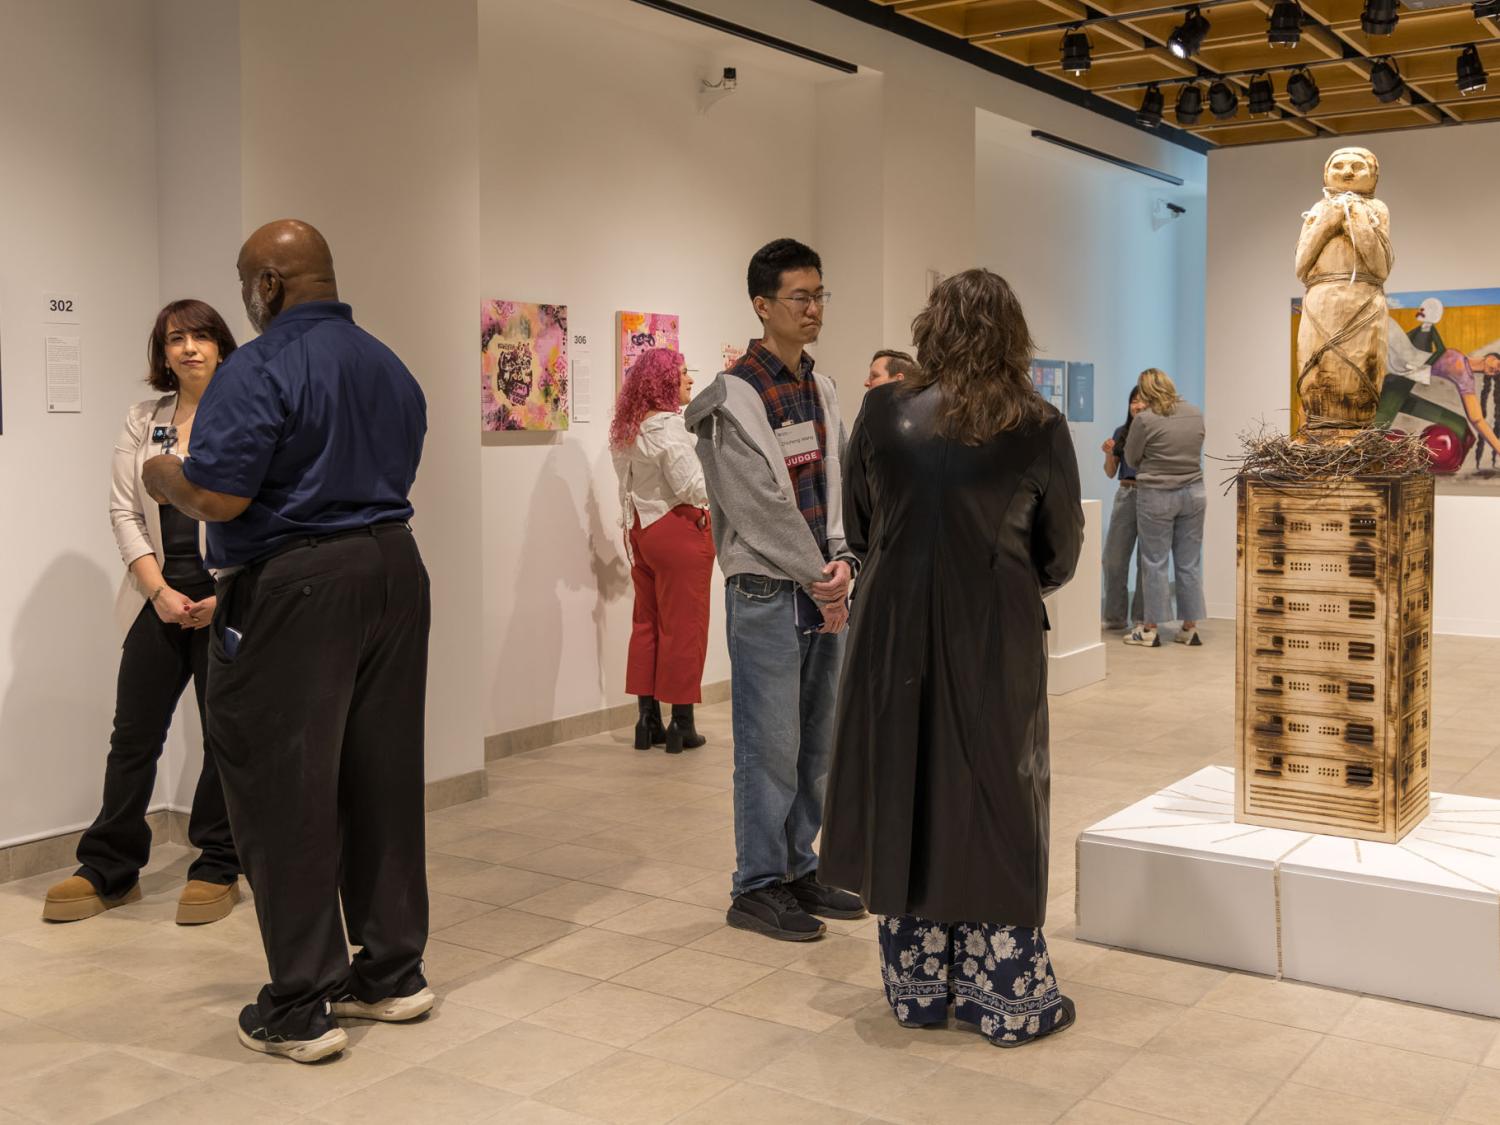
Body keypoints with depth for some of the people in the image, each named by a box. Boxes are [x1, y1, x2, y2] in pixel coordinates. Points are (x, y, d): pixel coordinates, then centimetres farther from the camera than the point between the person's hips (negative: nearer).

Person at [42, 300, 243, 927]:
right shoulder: (142, 422, 11)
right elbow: (124, 511, 6)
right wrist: (159, 590, -6)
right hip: (160, 597, 3)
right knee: (134, 732, 5)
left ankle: (217, 869, 15)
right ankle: (109, 870, 17)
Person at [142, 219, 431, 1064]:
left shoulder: (261, 370, -13)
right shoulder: (390, 367, 12)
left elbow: (217, 497, -18)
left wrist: (163, 477, 2)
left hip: (294, 588, -8)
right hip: (394, 571, 8)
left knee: (288, 792, 0)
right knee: (384, 781, 13)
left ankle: (302, 1010, 6)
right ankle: (393, 973, 23)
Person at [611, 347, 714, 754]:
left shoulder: (629, 430, 10)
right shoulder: (670, 426, -16)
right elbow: (691, 487, -19)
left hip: (642, 530, 8)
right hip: (679, 530, -8)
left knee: (646, 623, 11)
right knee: (683, 626, -1)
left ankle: (648, 720, 15)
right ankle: (681, 724, 4)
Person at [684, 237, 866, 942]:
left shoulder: (822, 390, 13)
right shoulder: (735, 396, -10)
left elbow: (838, 487, 12)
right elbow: (760, 505, -14)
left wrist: (842, 561, -5)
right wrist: (817, 579, -11)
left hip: (824, 592, 8)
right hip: (766, 592, -7)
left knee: (817, 741, 13)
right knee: (770, 744, -3)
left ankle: (799, 869, 26)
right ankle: (757, 888, 10)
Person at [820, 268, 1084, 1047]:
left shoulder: (883, 415, -4)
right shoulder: (1038, 429, -8)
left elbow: (858, 530, 5)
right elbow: (1061, 554, 1)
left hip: (896, 637, 2)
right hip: (997, 642, -1)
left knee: (903, 800, 13)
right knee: (995, 805, 11)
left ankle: (918, 988, 24)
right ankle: (1009, 996, 21)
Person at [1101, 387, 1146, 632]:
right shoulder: (1122, 433, 12)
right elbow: (1110, 472, 14)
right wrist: (1108, 453, -4)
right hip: (1125, 495, 4)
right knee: (1113, 558, 2)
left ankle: (1142, 618, 10)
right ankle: (1115, 616, 13)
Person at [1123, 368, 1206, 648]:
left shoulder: (1145, 420, -13)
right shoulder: (1195, 413, 3)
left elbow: (1131, 457, -2)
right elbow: (1195, 448, 14)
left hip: (1157, 496, -4)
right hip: (1194, 493, 5)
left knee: (1155, 564, 2)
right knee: (1189, 563, 8)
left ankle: (1150, 630, 7)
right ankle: (1190, 628, 13)